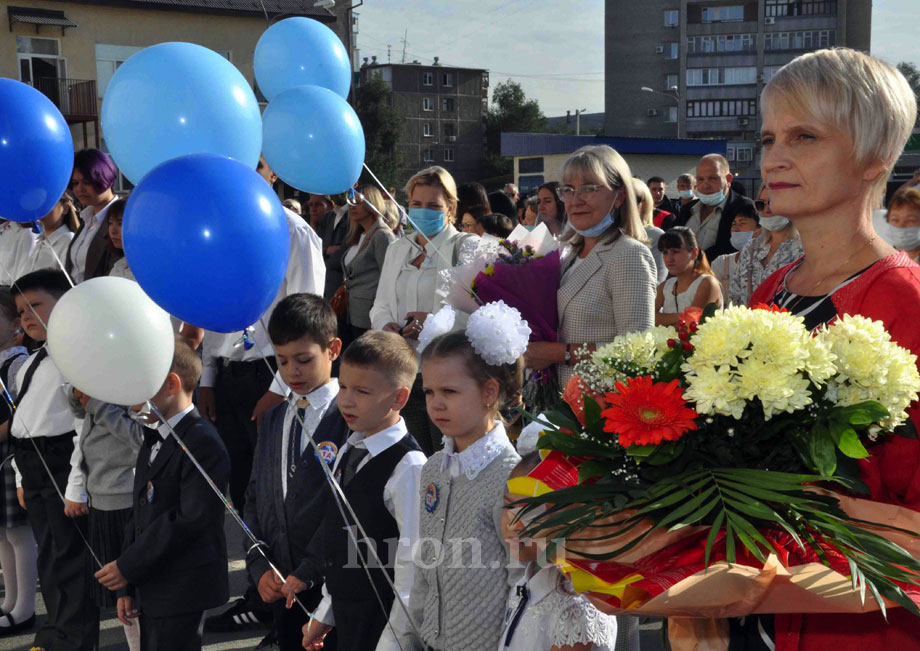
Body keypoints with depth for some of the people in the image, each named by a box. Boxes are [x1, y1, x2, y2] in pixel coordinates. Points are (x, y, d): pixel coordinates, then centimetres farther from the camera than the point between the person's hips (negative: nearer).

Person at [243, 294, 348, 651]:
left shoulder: (350, 417, -11)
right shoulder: (273, 420, 13)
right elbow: (255, 498, 14)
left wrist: (307, 574, -17)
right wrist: (259, 567, 1)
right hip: (281, 588, 6)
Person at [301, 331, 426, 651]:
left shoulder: (408, 466, -19)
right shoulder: (348, 452, 6)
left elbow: (412, 563, -19)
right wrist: (325, 614, 15)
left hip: (382, 621, -7)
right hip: (346, 613, 7)